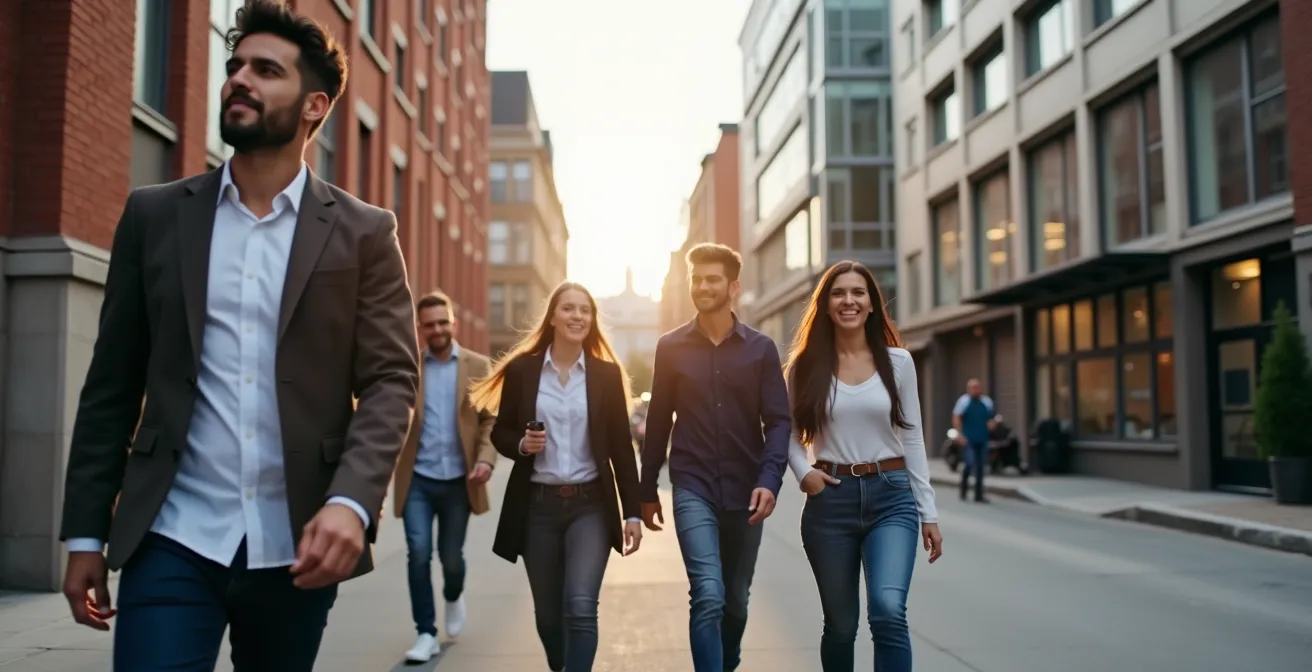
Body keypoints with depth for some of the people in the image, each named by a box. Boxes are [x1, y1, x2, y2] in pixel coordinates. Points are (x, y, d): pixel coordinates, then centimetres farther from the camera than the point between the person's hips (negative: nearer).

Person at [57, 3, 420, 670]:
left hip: (298, 544, 0)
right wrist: (86, 532, 3)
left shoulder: (363, 232, 2)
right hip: (175, 538, 0)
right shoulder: (154, 214, 6)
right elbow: (112, 383, 6)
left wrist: (352, 501, -19)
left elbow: (391, 380, -4)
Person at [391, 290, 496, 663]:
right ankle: (426, 633, 8)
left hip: (457, 479, 1)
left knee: (451, 556, 10)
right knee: (418, 553, -7)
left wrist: (485, 458, -14)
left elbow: (490, 419, 0)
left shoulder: (477, 365, 3)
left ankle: (454, 597, 44)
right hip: (417, 478, 0)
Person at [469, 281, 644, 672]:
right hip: (538, 505, 1)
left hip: (591, 504, -1)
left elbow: (621, 446, 1)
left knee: (581, 606, -17)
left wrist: (632, 512, -1)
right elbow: (500, 433, 8)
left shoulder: (606, 373, 0)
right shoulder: (522, 369, 0)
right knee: (548, 612, 12)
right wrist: (522, 444, -15)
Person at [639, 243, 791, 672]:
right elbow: (658, 423, 7)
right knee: (709, 596, -15)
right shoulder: (670, 347, 3)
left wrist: (770, 480, -17)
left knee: (736, 602, 13)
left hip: (745, 492, 2)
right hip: (693, 489, -1)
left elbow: (778, 421, -2)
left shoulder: (761, 348, 2)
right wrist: (648, 491, 9)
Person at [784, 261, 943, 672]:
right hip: (831, 500, 1)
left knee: (888, 610, -20)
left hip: (891, 497, 0)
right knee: (840, 625, 9)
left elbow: (912, 437, 6)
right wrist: (802, 472, -8)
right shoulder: (805, 365, 2)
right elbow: (788, 431, 11)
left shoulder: (897, 361, 3)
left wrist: (928, 512, 4)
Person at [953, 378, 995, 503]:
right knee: (969, 463, -16)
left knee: (981, 467, 7)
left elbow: (990, 419, 24)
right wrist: (960, 434, -15)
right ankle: (964, 488, 9)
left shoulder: (987, 401, 11)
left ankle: (979, 495, 16)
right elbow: (956, 418, -7)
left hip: (982, 440, 5)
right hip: (968, 440, -5)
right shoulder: (963, 400, -5)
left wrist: (991, 424, 1)